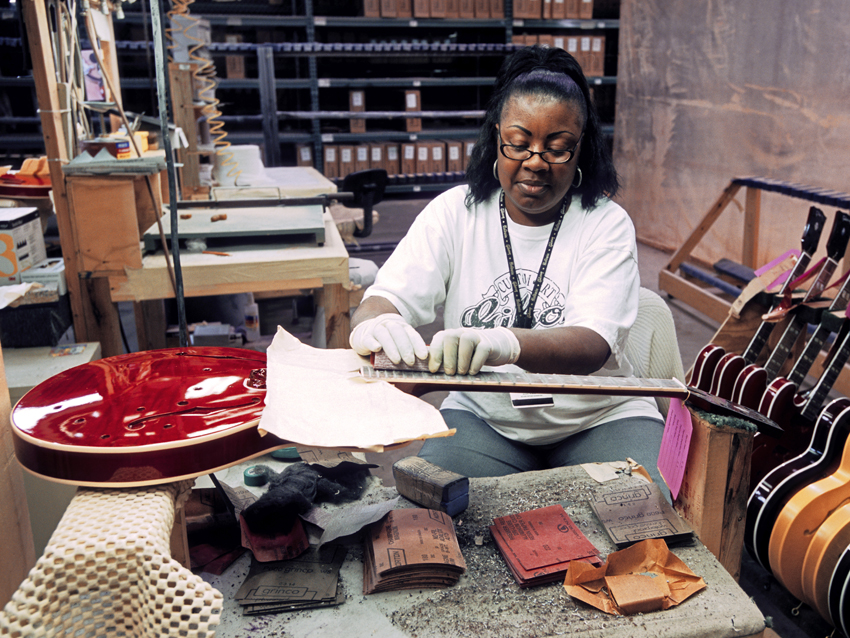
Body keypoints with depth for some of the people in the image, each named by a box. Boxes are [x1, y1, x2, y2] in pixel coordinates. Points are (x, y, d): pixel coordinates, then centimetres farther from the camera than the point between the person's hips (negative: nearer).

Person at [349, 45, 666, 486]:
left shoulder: (607, 225, -6)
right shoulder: (454, 213, 0)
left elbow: (593, 345, -22)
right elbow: (385, 300, -11)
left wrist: (505, 344, -45)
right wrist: (375, 326, -38)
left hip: (598, 419, 0)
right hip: (483, 417, 1)